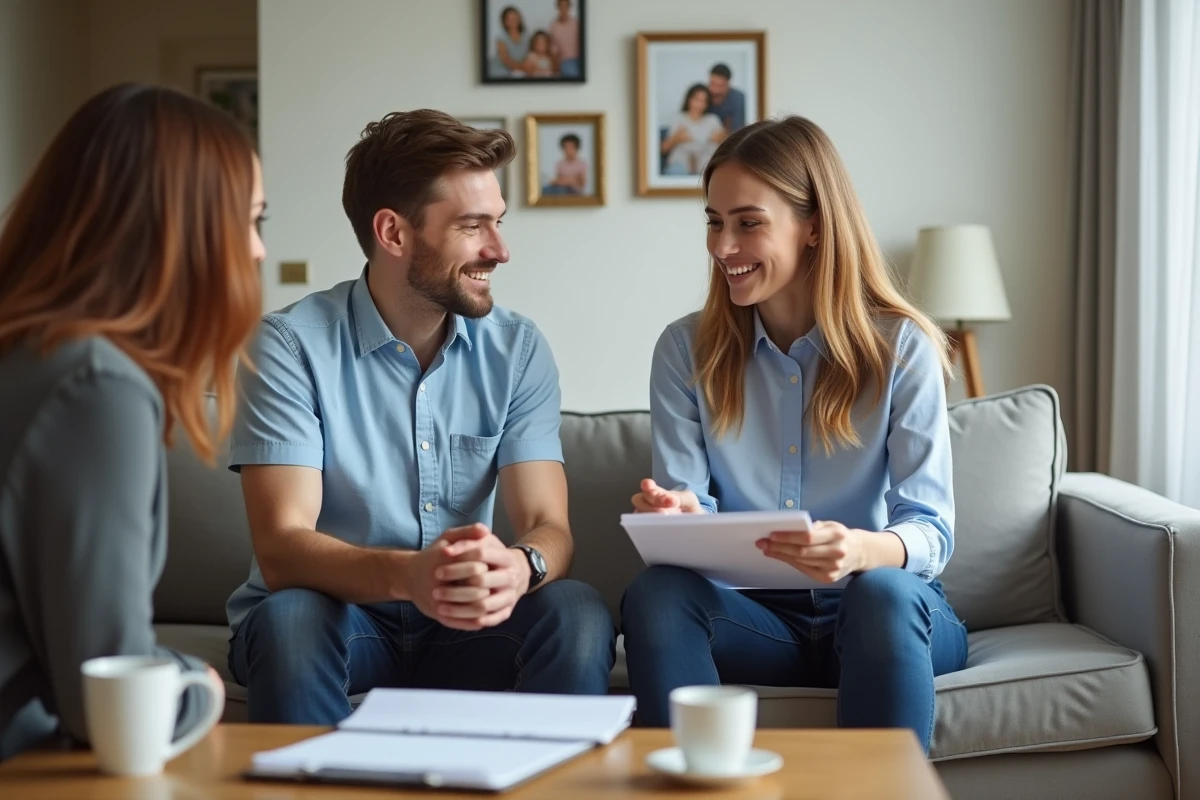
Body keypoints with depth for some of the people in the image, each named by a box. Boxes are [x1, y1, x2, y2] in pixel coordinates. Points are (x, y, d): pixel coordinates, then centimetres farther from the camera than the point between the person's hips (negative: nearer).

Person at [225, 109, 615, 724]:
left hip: (458, 626, 3)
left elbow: (548, 527, -8)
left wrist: (519, 567, -35)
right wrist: (407, 575, -41)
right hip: (335, 614, -2)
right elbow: (281, 550, -20)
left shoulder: (517, 350, 0)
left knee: (578, 613, -25)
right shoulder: (291, 346, -12)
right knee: (291, 615, -34)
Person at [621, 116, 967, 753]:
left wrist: (865, 550, -34)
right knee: (654, 594, -29)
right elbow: (685, 500, 0)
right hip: (754, 617, 2)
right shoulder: (686, 350, 5)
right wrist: (680, 517, -26)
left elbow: (931, 529, -10)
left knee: (883, 592, -35)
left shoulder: (902, 346, -4)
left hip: (890, 618, -1)